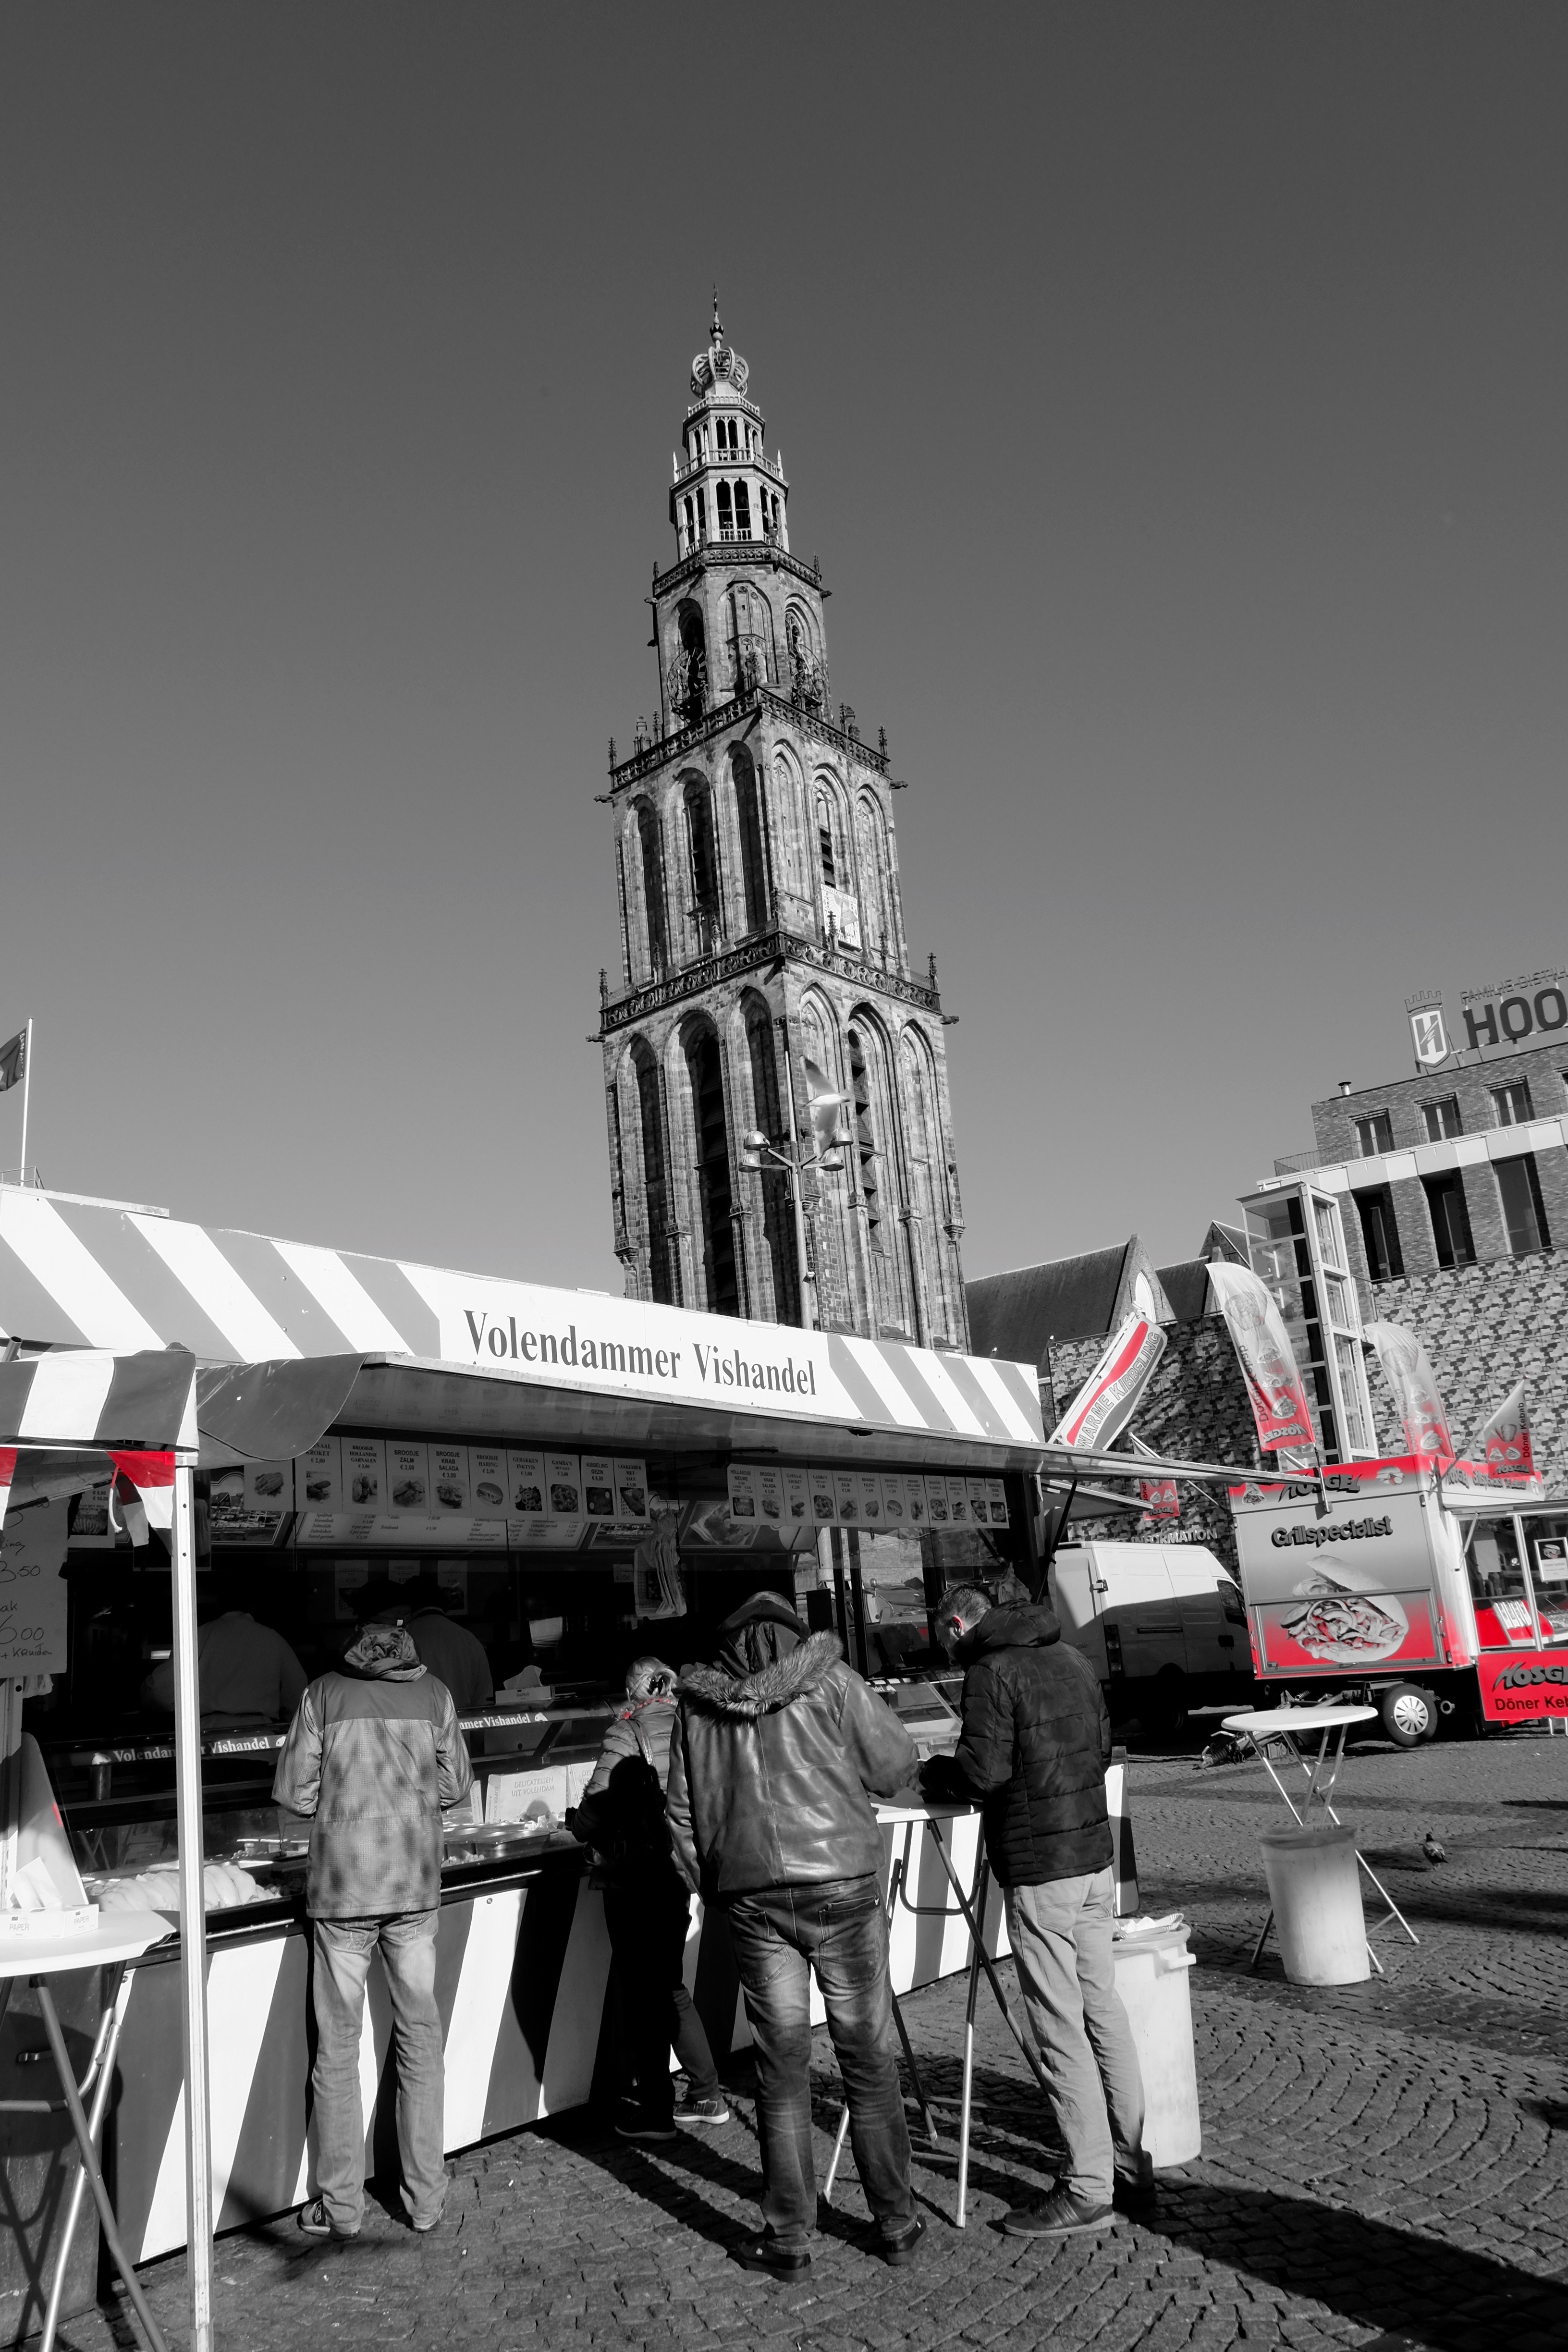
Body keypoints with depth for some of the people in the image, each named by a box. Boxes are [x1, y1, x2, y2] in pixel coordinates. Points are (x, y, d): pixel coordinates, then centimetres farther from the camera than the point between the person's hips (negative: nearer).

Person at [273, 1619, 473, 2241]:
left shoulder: (323, 1694, -5)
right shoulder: (434, 1694, -1)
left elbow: (295, 1793, -3)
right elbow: (454, 1786, 4)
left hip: (342, 1886, -1)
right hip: (416, 1885, 2)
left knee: (337, 2048, 10)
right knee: (420, 2039, 12)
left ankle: (341, 2207, 17)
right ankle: (426, 2199, 20)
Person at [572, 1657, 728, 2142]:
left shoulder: (629, 1733, -14)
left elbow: (595, 1810, -16)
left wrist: (578, 1826, 5)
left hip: (637, 1881, -6)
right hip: (681, 1873, 6)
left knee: (642, 1996, 7)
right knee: (669, 1988, 20)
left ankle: (650, 2111, 17)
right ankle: (707, 2097, 26)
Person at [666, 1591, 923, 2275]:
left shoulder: (698, 1701, 7)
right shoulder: (828, 1679, -1)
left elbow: (682, 1810, 10)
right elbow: (896, 1765, 0)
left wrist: (713, 1889, 18)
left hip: (751, 1892, 2)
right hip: (842, 1879, -1)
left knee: (781, 2065, 11)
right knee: (868, 2058, 10)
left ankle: (788, 2236, 18)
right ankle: (896, 2224, 20)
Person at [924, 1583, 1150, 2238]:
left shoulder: (990, 1672, -12)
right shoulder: (1071, 1659, 12)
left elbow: (983, 1771, -19)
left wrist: (935, 1772, -1)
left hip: (1039, 1870, -8)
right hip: (1095, 1857, 8)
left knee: (1061, 2028, 0)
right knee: (1104, 2012, 15)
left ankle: (1089, 2189, 6)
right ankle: (1133, 2167, 23)